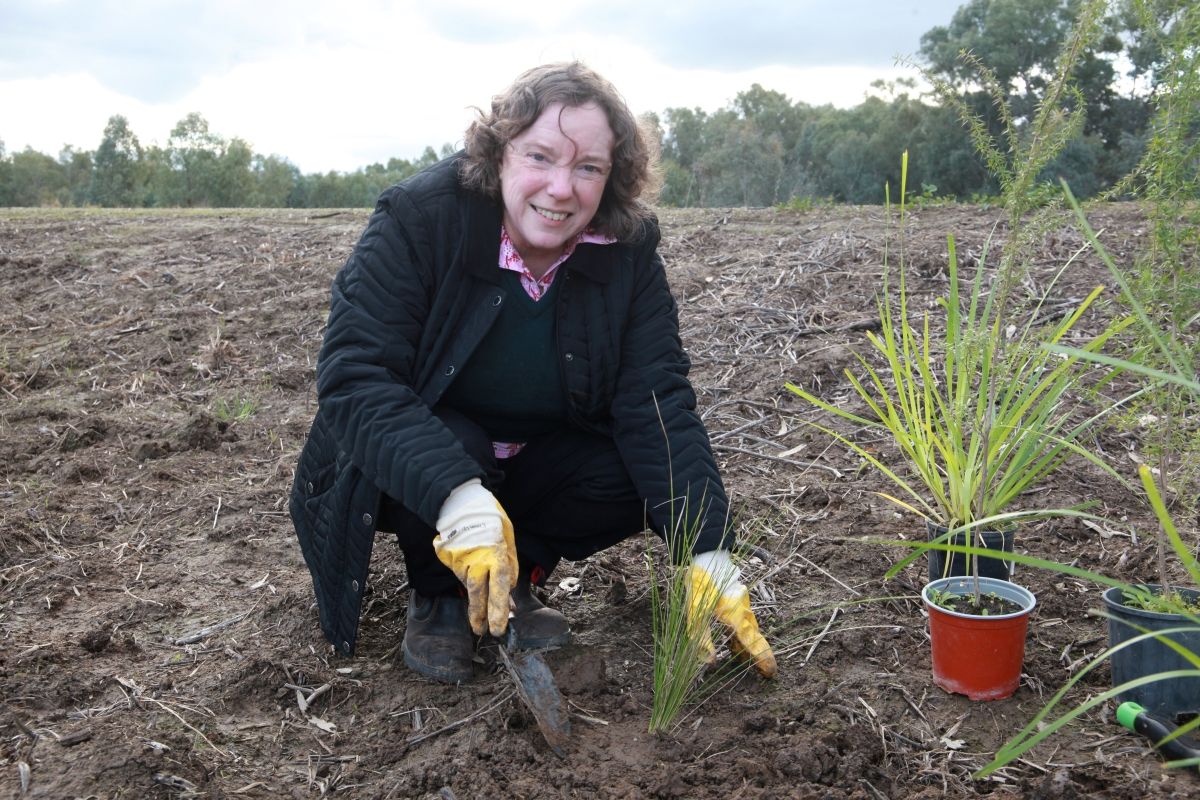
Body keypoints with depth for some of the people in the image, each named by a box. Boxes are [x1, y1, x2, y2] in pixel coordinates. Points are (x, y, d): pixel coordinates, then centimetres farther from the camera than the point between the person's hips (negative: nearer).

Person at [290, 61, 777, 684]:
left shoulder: (628, 252, -14)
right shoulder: (416, 218, -24)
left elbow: (657, 403, -19)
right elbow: (354, 375, -32)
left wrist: (708, 555, -30)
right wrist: (457, 494, -48)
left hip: (539, 463, 3)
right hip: (418, 481, -3)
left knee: (646, 472, -22)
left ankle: (515, 576, 2)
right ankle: (438, 596, -4)